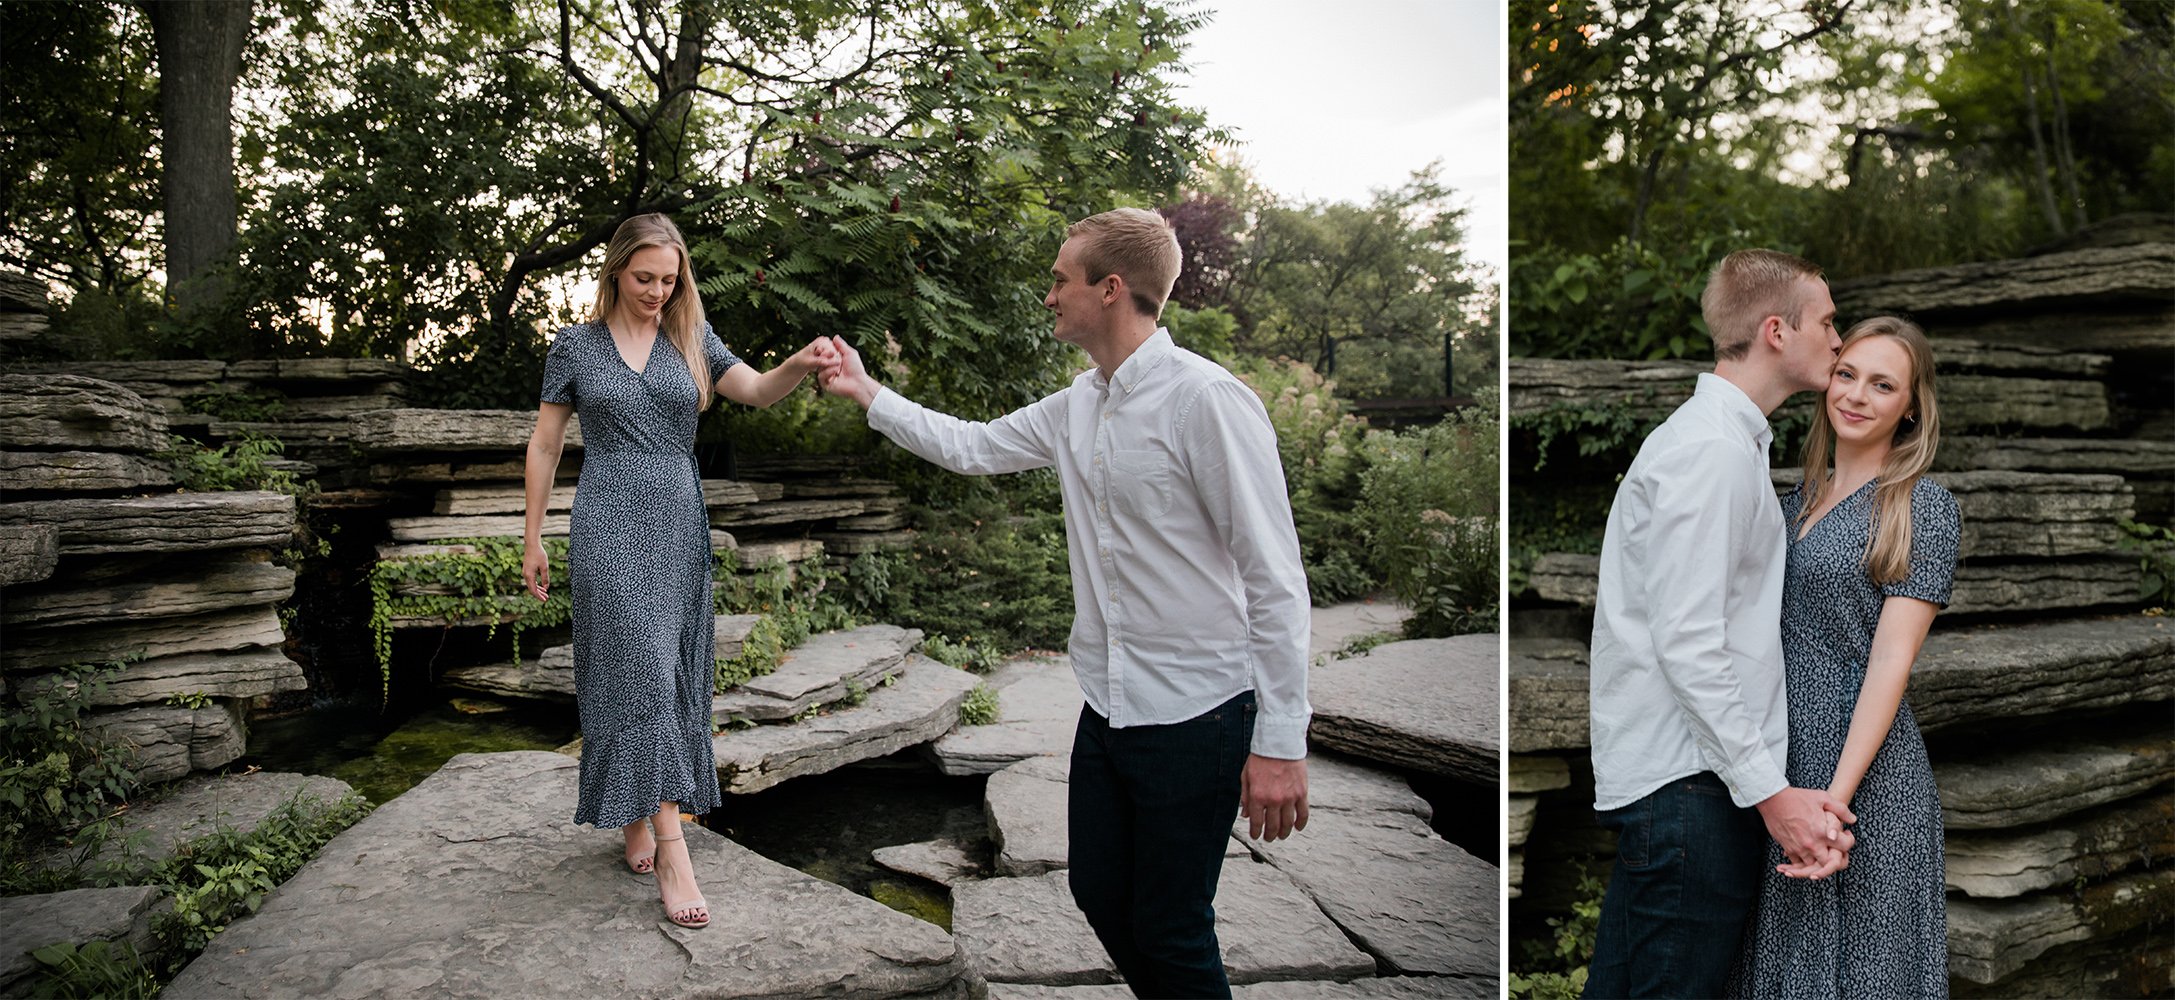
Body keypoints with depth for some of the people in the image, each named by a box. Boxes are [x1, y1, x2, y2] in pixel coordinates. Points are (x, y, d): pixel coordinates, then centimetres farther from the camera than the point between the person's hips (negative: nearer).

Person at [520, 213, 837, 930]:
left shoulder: (690, 338, 9)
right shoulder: (576, 346, 4)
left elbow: (757, 391, -6)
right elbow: (545, 445, 7)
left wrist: (800, 364, -27)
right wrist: (532, 538, 6)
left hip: (678, 527, 3)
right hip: (609, 527, -3)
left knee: (670, 674, 7)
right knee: (640, 670, -11)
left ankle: (639, 818, 23)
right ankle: (670, 848, -12)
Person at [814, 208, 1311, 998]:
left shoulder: (1206, 398, -18)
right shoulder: (1077, 406, 7)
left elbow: (1275, 577, -20)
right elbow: (969, 446, 22)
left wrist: (1282, 742, -21)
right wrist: (867, 393, 23)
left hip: (1196, 712, -8)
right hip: (1108, 705, 8)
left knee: (1170, 930, 3)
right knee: (1098, 894, 18)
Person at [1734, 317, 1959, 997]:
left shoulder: (1924, 508, -8)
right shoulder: (1800, 500, 11)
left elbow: (1891, 658, -15)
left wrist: (1837, 796, -21)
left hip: (1862, 765, -6)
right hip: (1775, 761, 6)